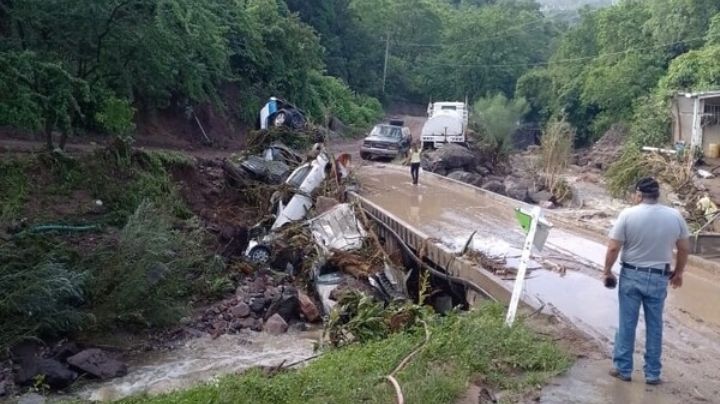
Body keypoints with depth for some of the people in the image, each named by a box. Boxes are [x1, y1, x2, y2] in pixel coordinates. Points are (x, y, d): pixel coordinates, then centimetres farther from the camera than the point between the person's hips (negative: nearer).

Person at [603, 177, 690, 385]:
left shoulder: (628, 214, -12)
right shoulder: (675, 216, -3)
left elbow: (613, 248, -12)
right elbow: (685, 248, 5)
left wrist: (607, 271, 2)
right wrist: (678, 272, 19)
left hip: (631, 275, -2)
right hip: (658, 278, 2)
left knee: (626, 324, 8)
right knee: (654, 327, 12)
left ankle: (623, 369, 17)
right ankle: (653, 374, 20)